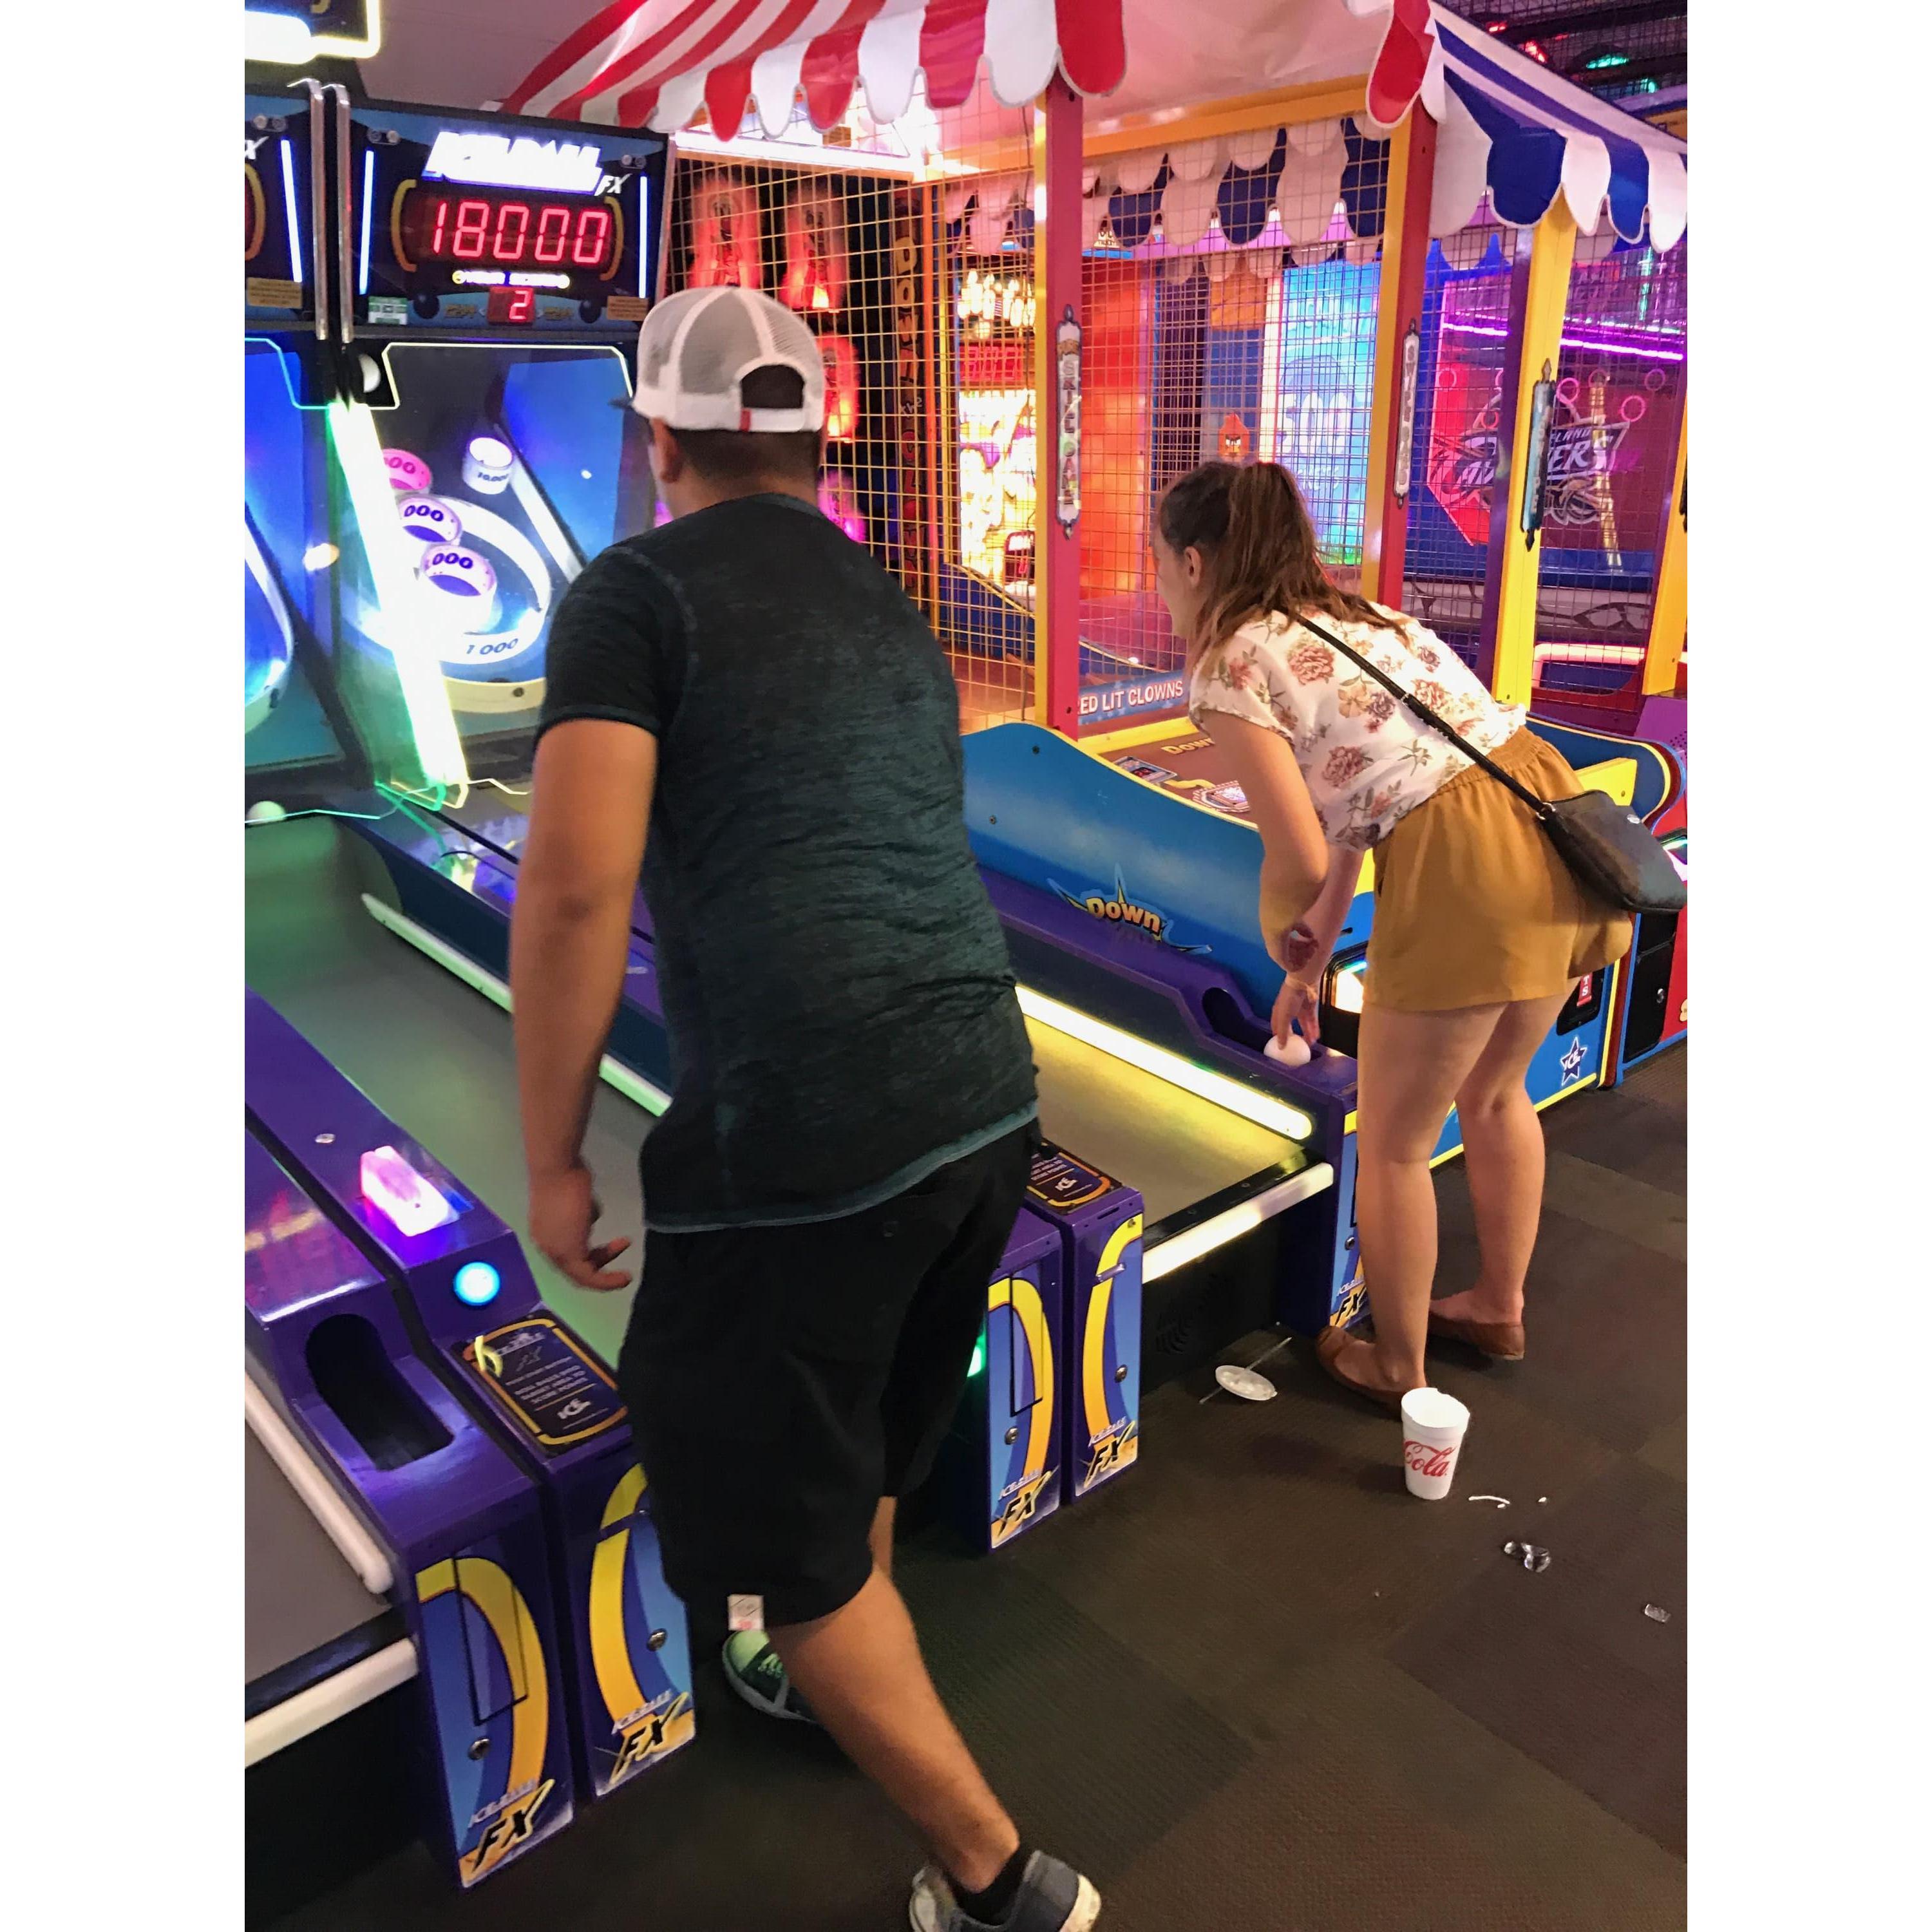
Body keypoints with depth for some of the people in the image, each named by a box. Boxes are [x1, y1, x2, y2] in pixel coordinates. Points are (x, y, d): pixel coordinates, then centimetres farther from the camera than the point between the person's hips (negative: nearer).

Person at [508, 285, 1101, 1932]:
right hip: (987, 1101, 8)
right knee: (870, 1442, 29)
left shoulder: (640, 591, -2)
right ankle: (825, 1670, 54)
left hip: (800, 1137, -7)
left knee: (784, 1523, 14)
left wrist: (554, 1156, -4)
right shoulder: (893, 614, 18)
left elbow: (577, 885, -14)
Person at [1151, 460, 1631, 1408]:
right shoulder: (1343, 614, 21)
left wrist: (1280, 939, 11)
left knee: (1392, 1144, 12)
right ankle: (1499, 1308, 48)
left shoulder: (1228, 664, -5)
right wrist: (1313, 962, 27)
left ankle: (1396, 1366, 31)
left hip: (1467, 866, -9)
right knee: (1494, 1094, 28)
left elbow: (1299, 857, -11)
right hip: (1554, 812, 9)